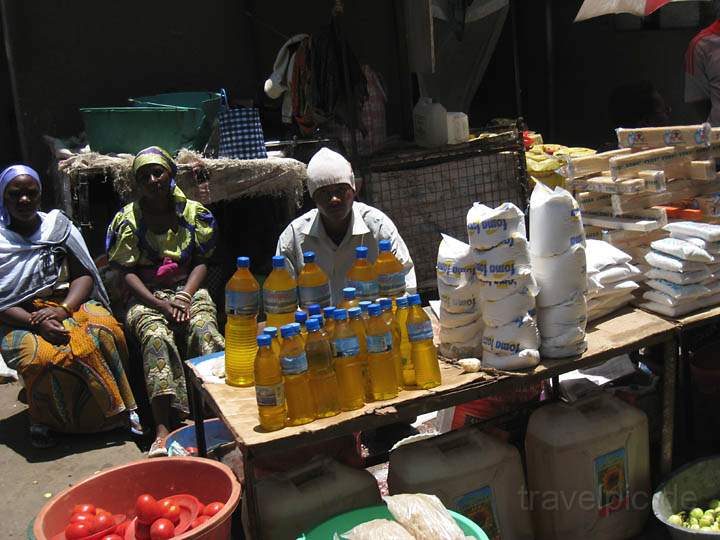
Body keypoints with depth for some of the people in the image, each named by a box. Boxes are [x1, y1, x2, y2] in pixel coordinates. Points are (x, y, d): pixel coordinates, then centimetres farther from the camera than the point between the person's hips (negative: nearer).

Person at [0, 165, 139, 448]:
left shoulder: (58, 226, 10)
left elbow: (84, 275, 4)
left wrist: (62, 310, -15)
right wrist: (38, 324, -20)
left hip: (68, 304, 2)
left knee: (105, 329, -31)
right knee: (39, 357, -36)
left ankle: (119, 409, -16)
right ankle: (40, 419, -8)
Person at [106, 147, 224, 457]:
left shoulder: (193, 212, 10)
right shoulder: (127, 220, 7)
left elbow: (201, 262, 7)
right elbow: (128, 272, 0)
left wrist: (184, 297, -12)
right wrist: (161, 305, -14)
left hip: (188, 289, 2)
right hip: (146, 296, -1)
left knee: (204, 329, -32)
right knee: (157, 336, -33)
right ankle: (162, 429, -39)